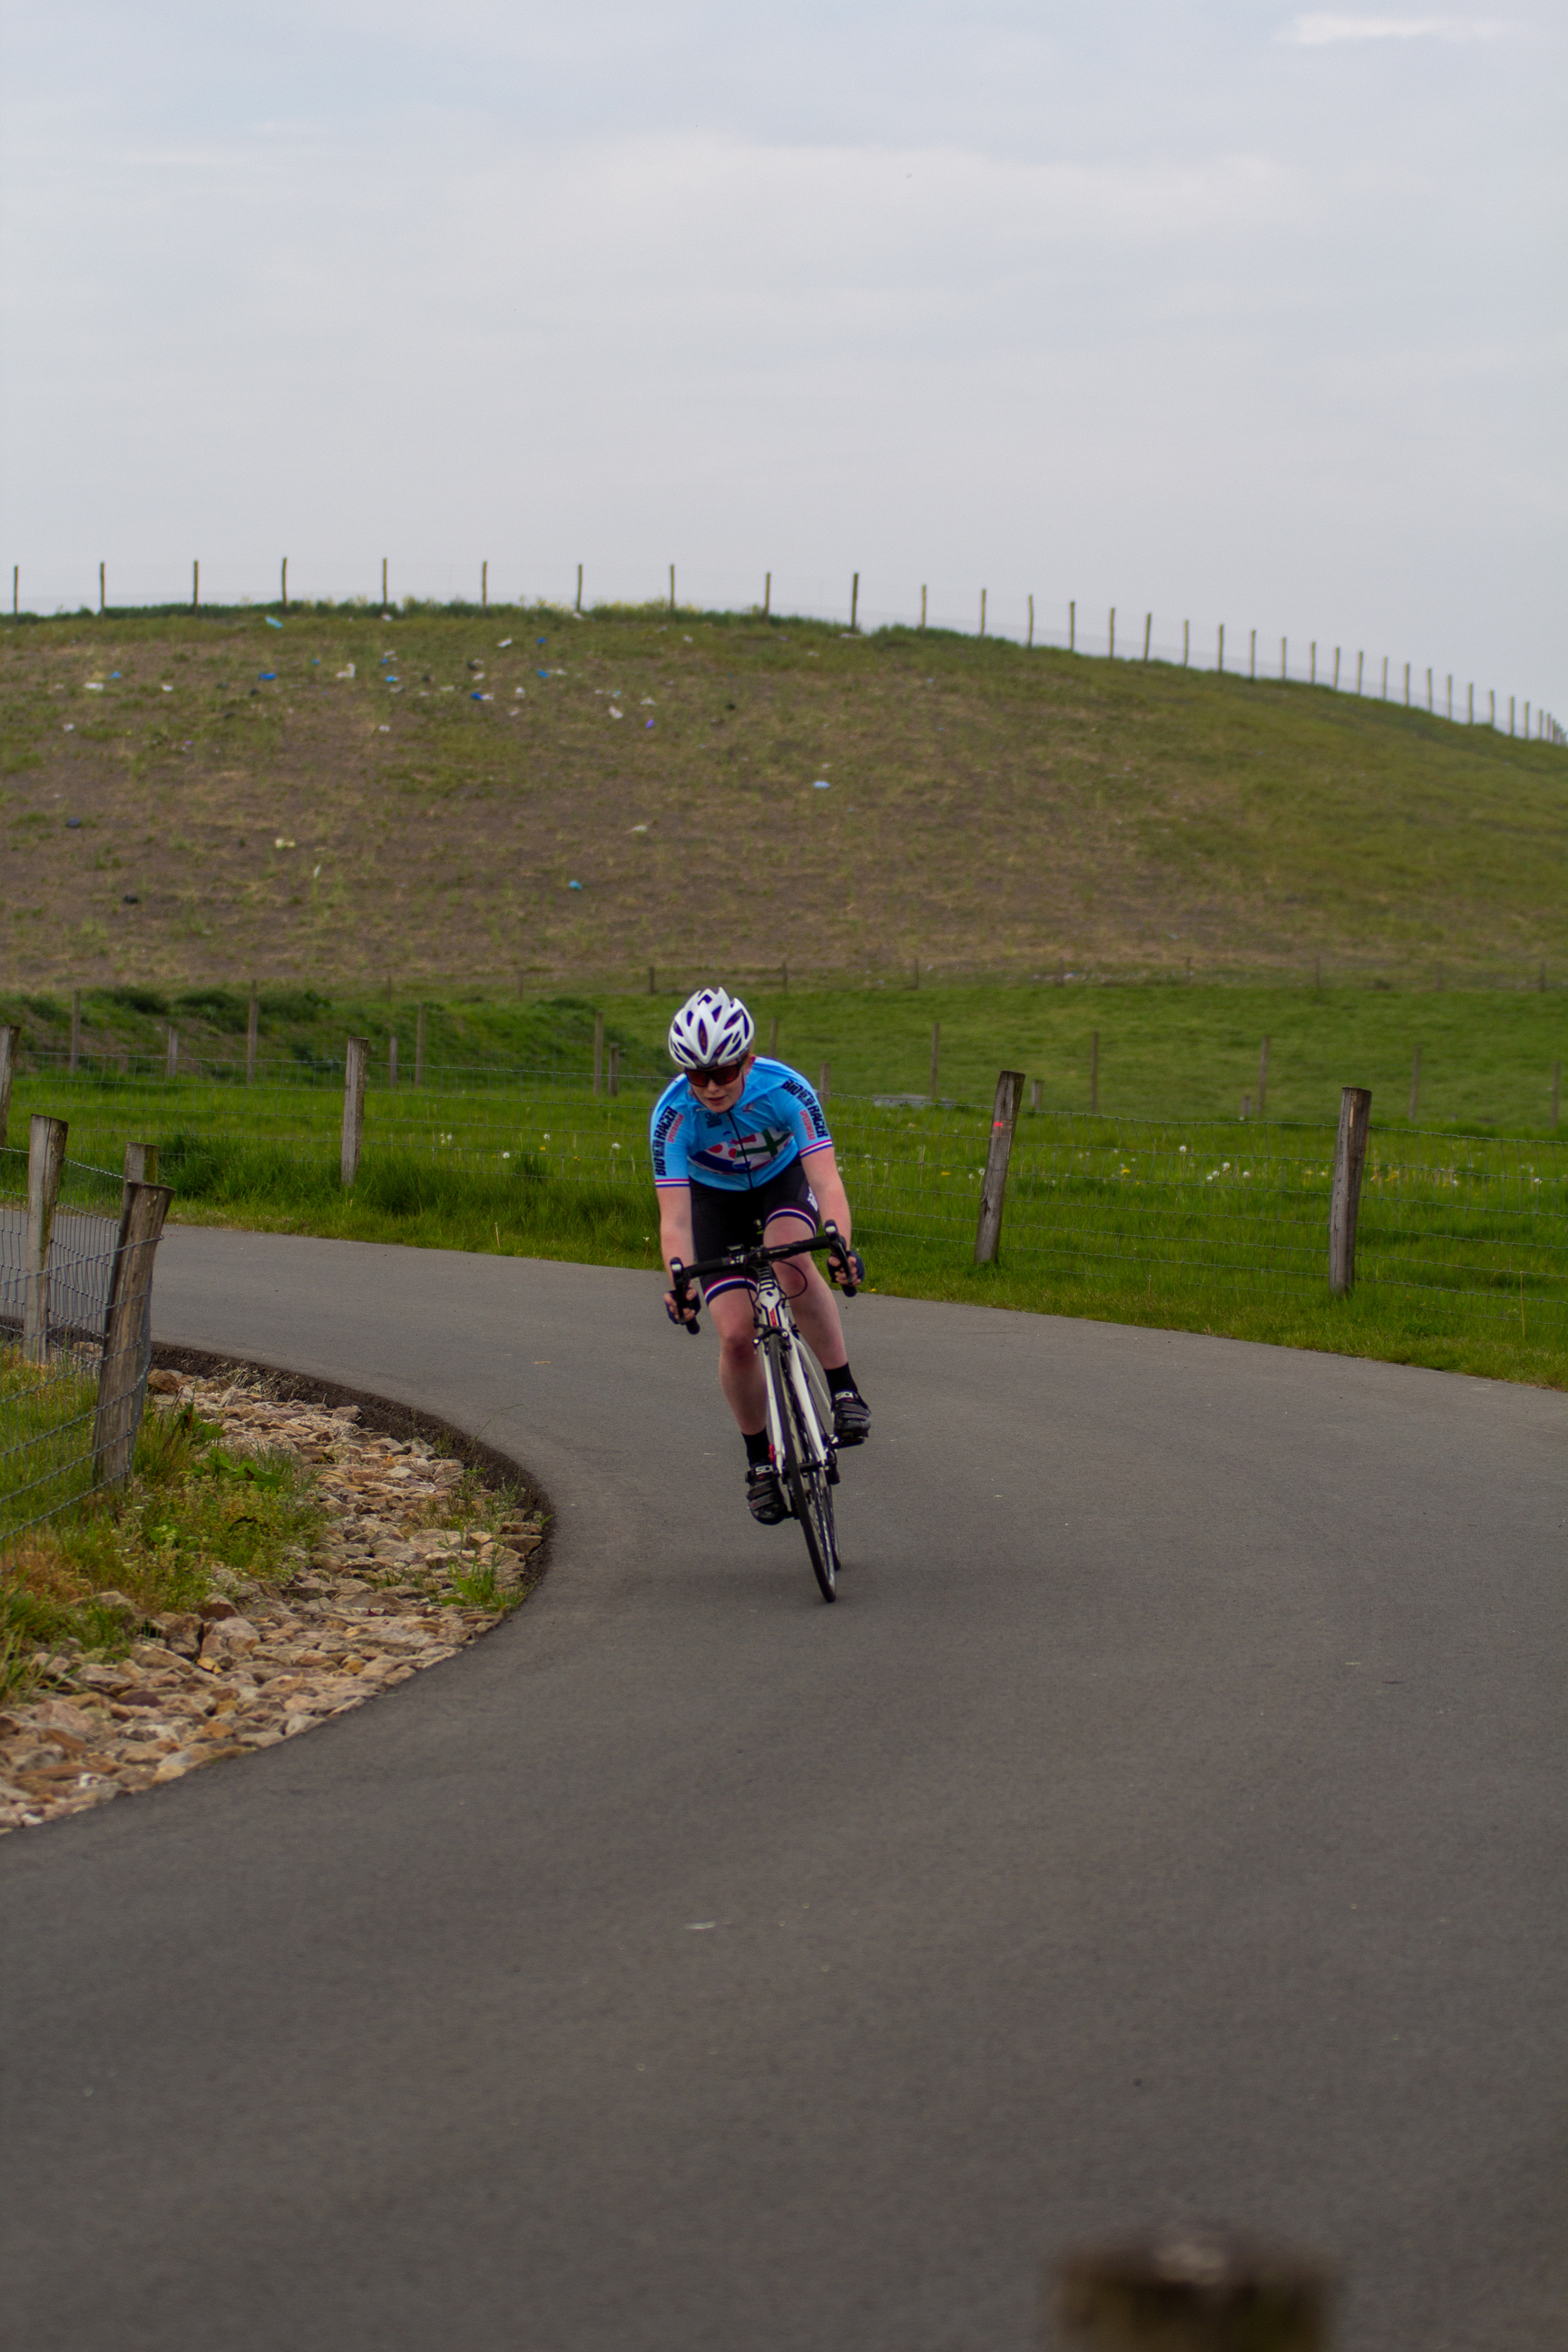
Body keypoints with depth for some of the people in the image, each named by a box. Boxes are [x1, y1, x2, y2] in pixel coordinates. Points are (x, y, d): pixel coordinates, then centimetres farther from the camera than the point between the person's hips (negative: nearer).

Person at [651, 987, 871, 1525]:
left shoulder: (785, 1090, -33)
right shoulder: (673, 1116, -31)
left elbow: (827, 1182, -39)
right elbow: (674, 1218, -33)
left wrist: (839, 1245, -57)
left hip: (784, 1181, -1)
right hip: (716, 1200, 1)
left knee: (791, 1263, -35)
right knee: (735, 1336, -12)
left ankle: (844, 1393, -22)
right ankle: (760, 1461, 9)